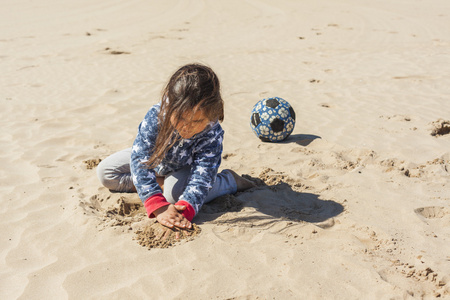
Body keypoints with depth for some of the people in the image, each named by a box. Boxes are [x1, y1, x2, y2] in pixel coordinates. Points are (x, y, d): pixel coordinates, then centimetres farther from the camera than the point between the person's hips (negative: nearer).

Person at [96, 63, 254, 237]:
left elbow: (200, 179, -37)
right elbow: (139, 159, -41)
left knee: (174, 192, -34)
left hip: (184, 167, -2)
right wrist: (158, 207, -51)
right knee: (105, 172, -7)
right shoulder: (156, 116, -38)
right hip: (155, 159, 2)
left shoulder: (212, 135, -37)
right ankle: (162, 183, -9)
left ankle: (229, 180, -11)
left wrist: (184, 211, -56)